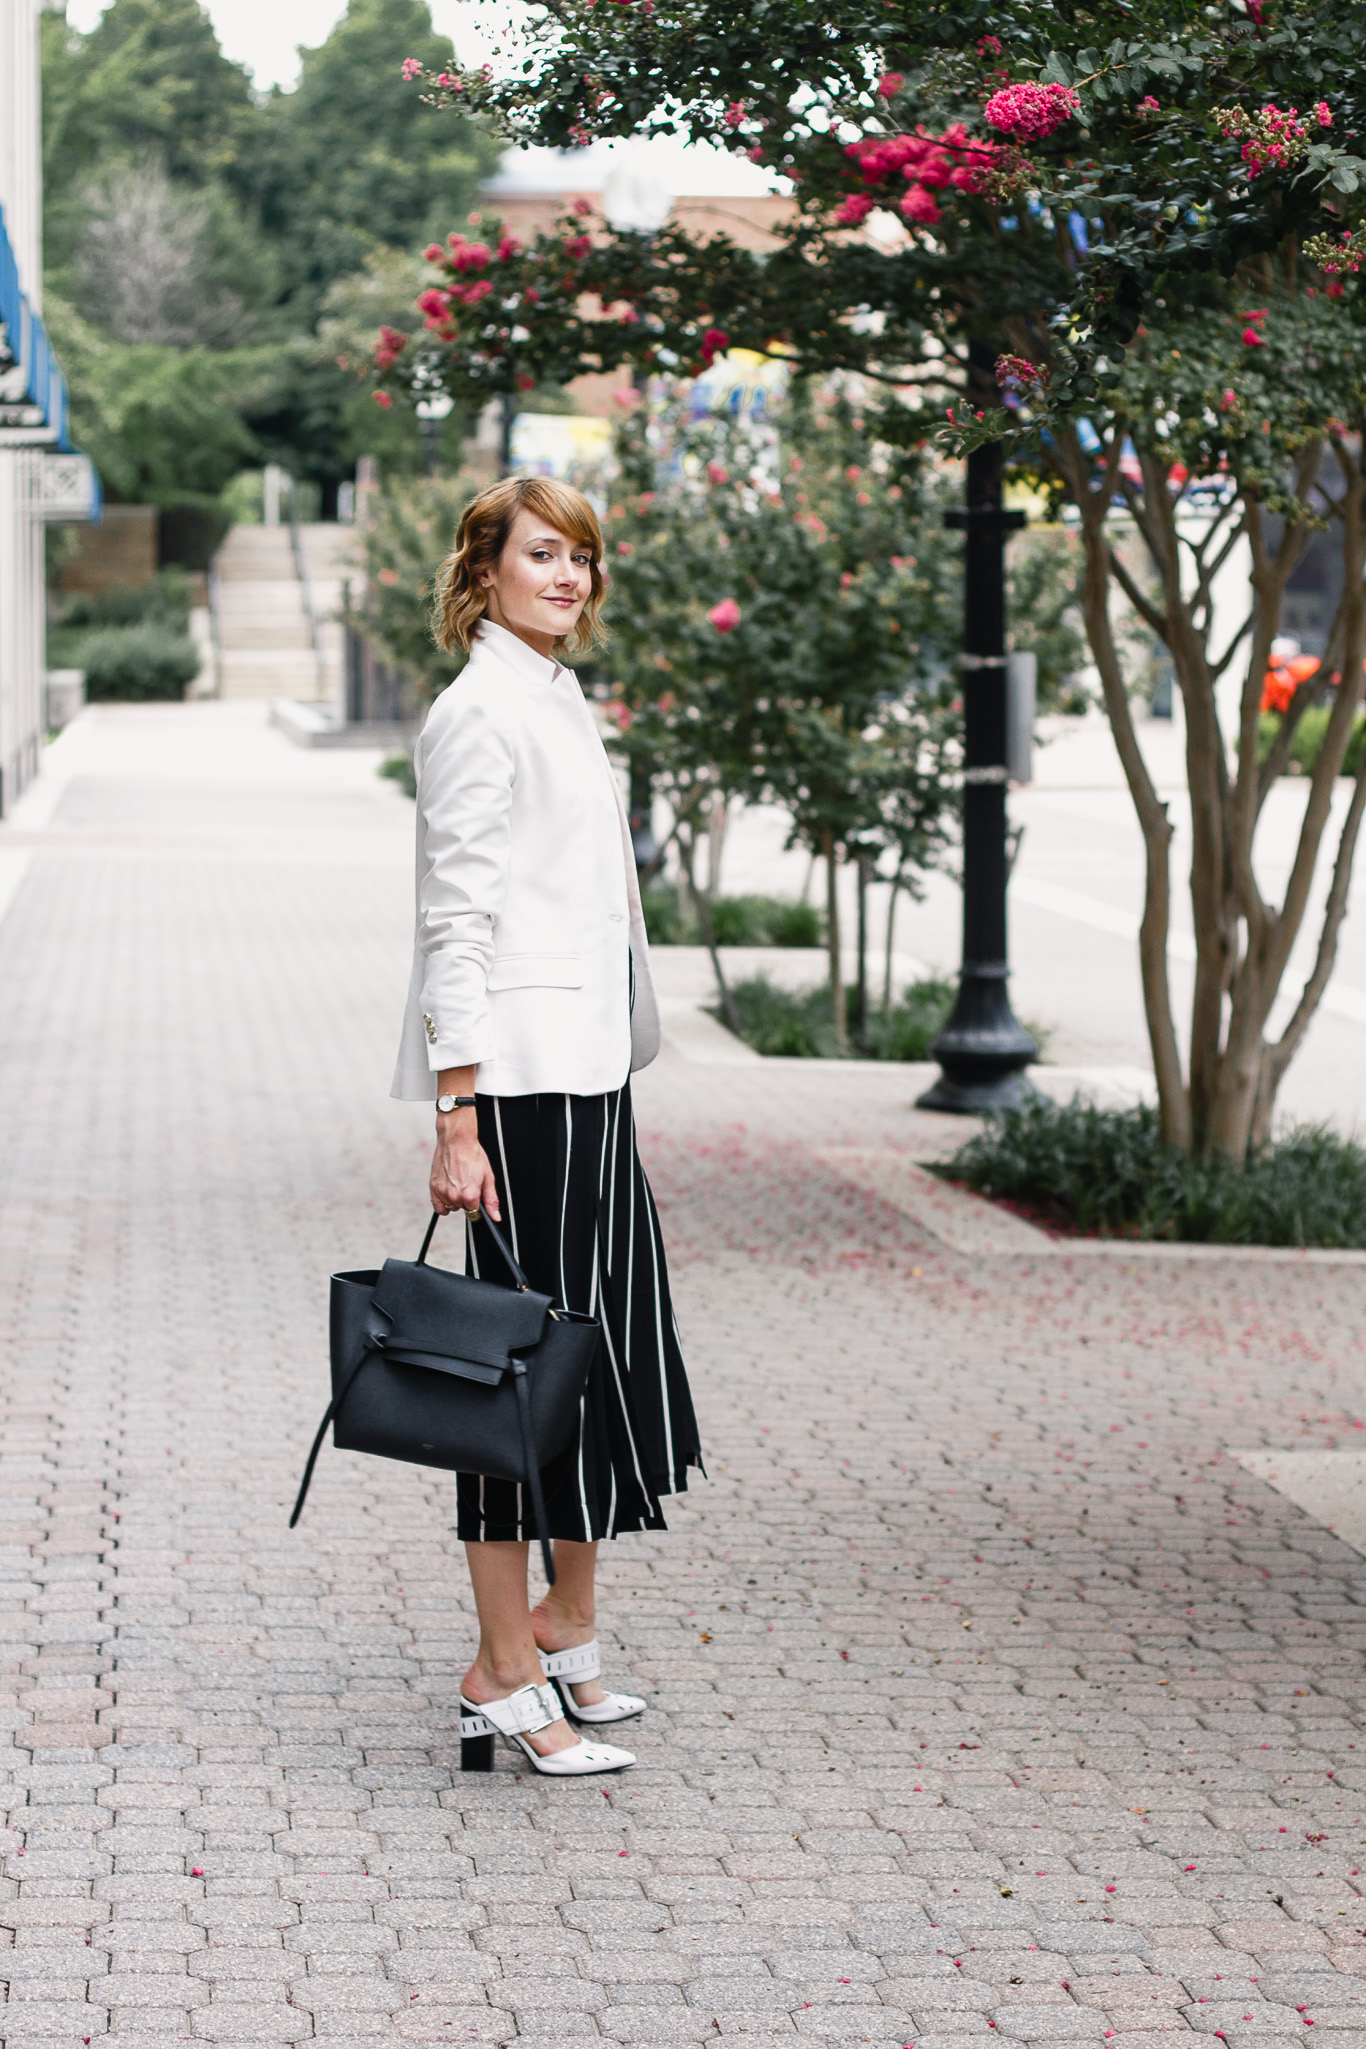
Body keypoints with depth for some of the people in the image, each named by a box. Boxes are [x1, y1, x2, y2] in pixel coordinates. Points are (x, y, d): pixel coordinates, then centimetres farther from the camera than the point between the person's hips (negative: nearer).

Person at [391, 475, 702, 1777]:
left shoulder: (558, 704, 18)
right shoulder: (481, 712, -10)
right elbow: (455, 921, -16)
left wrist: (615, 1059, 19)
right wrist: (455, 1120, -20)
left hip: (588, 1068, 9)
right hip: (522, 1073, -9)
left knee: (610, 1347, 12)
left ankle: (566, 1636, 22)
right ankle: (501, 1678, -2)